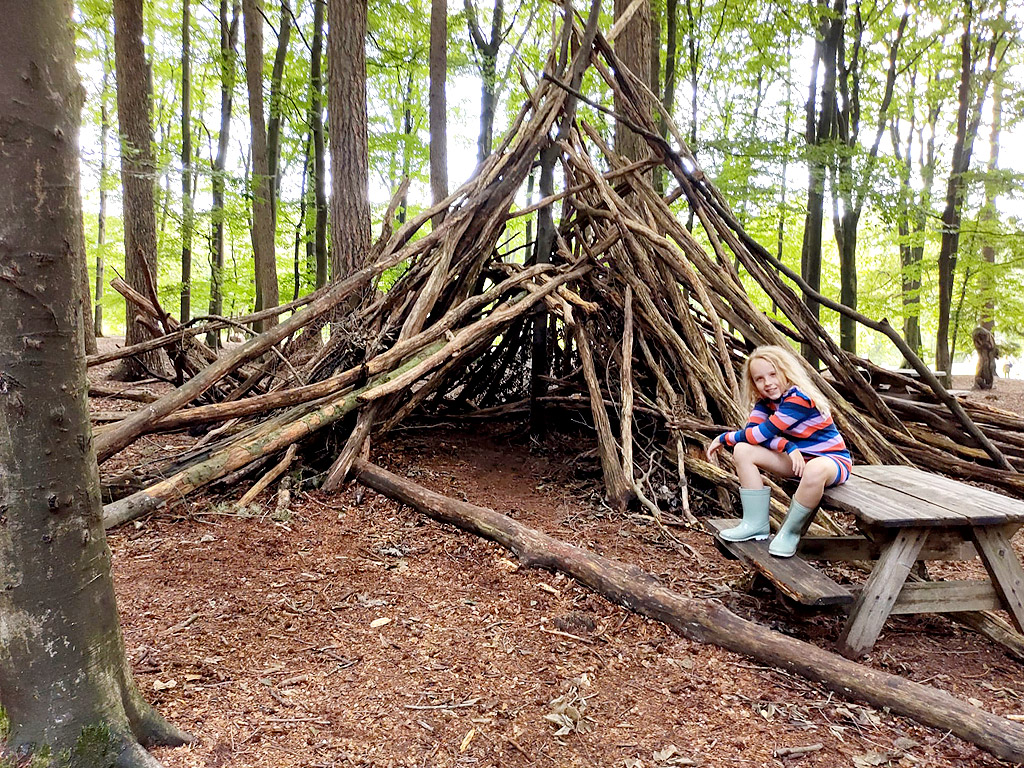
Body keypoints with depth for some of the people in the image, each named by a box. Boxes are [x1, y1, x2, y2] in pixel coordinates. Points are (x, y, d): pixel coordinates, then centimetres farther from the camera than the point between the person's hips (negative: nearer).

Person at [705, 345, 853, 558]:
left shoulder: (799, 399, -24)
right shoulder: (766, 401, 1)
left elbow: (762, 433, -25)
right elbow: (752, 430, -13)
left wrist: (724, 438, -11)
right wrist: (787, 446, -29)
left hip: (831, 459, -7)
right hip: (797, 459, 7)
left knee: (815, 470, -44)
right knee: (743, 451, -11)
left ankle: (790, 532, -19)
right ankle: (756, 523, -7)